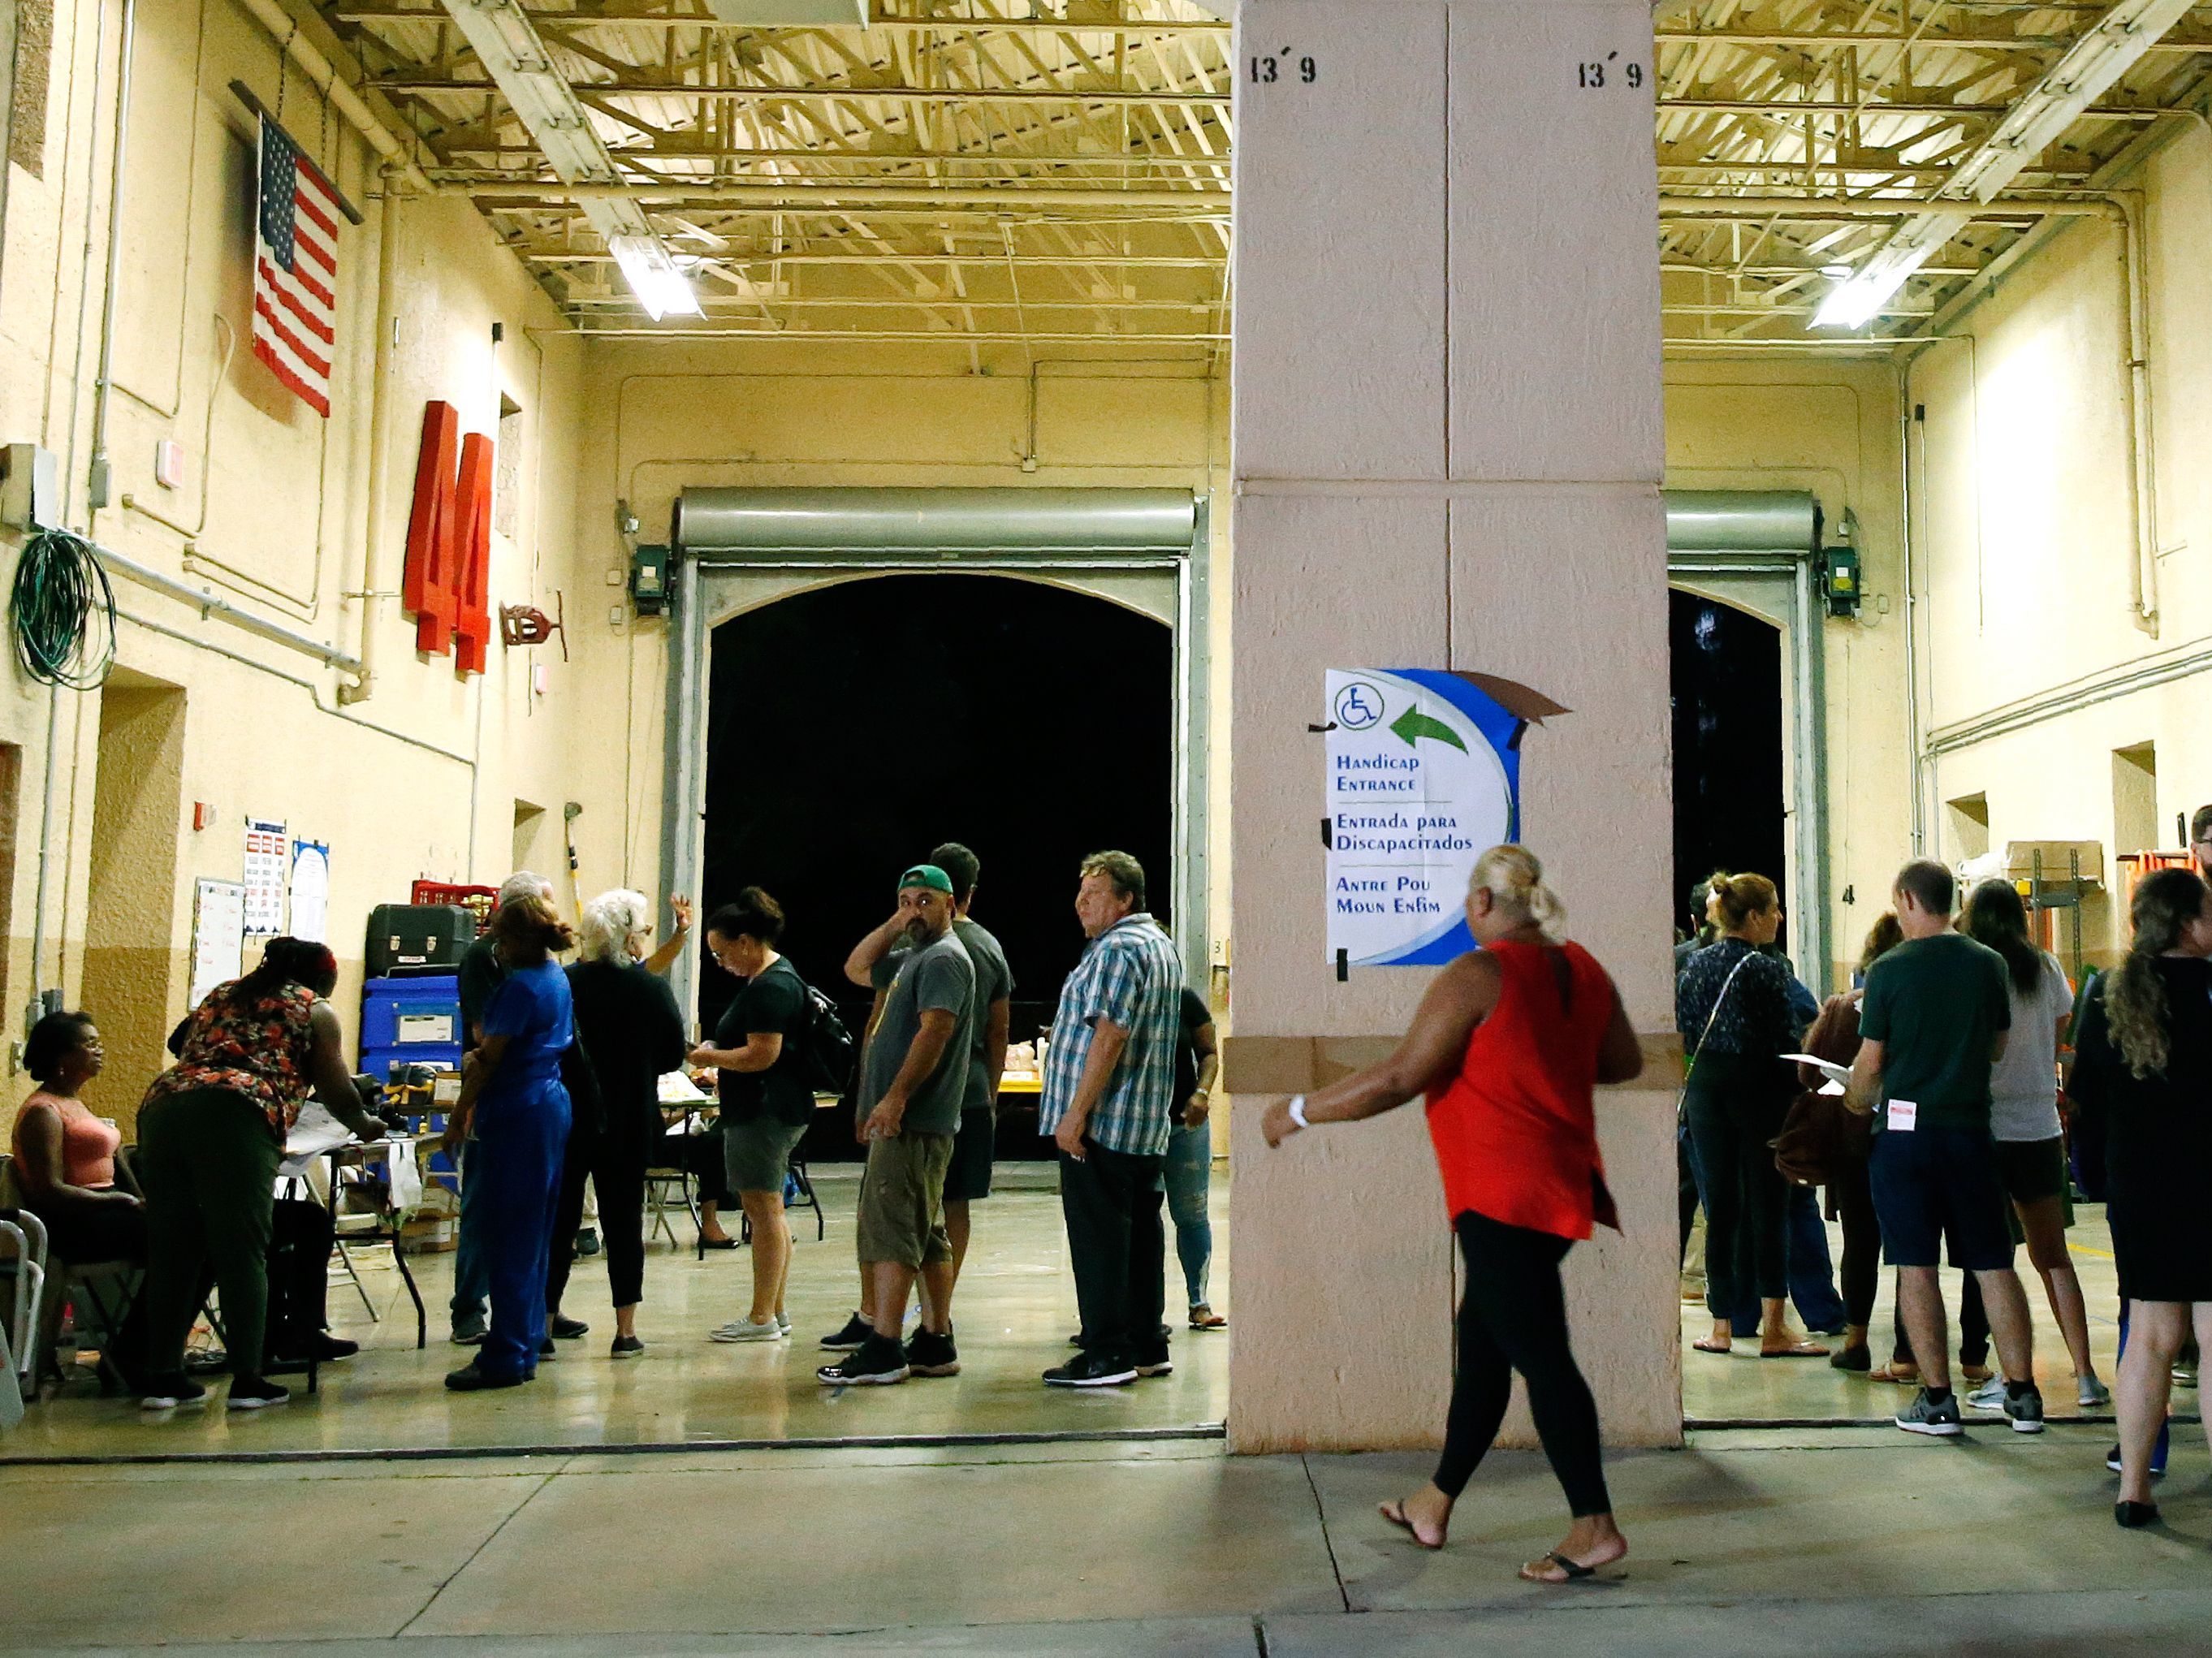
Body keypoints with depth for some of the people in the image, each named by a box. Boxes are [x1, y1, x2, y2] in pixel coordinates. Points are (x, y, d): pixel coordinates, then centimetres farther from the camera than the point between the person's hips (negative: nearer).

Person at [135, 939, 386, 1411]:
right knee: (242, 1250, -3)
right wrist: (363, 1124, 33)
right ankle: (246, 1380, -3)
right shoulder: (314, 1010, 16)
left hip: (162, 1105, 6)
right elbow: (336, 1090, 14)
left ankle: (163, 1376, 10)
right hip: (235, 1116, -6)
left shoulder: (220, 995, 32)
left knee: (172, 1250, 9)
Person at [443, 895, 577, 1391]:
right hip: (551, 1107, 10)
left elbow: (489, 1058, -15)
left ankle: (506, 1357, -3)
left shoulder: (521, 986, -16)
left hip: (516, 1117, -10)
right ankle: (529, 1338, 23)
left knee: (506, 1239, -6)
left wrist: (459, 1114, -7)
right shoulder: (558, 979, 13)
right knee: (533, 1233, 15)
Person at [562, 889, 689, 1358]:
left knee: (558, 1219, 10)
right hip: (629, 1123, -1)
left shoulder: (563, 984, -7)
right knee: (623, 1221, 7)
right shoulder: (651, 988, -8)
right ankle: (626, 1331, 10)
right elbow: (674, 1055, -1)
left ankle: (542, 1324, 13)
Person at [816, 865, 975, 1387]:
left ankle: (884, 1350, -10)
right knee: (929, 1235, 12)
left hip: (912, 1123, -11)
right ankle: (936, 1343, 17)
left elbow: (935, 1031, -22)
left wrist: (895, 1097, -26)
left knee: (890, 1231, -11)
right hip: (908, 1122, 11)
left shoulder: (943, 958, -11)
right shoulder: (915, 957, 22)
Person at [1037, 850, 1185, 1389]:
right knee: (1141, 1231, 12)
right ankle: (1147, 1345, 18)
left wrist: (1076, 1113, -21)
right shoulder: (1162, 946, 19)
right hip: (1148, 1126, 10)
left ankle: (1106, 1353, -2)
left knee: (1098, 1237, -5)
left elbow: (1109, 1036, -22)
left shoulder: (1117, 948, -14)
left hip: (1100, 1123, -10)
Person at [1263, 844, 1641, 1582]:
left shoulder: (1476, 976, -14)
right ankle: (1435, 1504, 27)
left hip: (1503, 1195, -9)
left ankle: (1595, 1526, -2)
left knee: (1538, 1353, -4)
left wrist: (1299, 1112, -7)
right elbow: (1626, 1061, 19)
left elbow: (1400, 1078, -17)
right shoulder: (1583, 970, 9)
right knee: (1482, 1340, 16)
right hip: (1564, 1184, 9)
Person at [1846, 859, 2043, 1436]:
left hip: (1905, 1129, -3)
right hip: (1970, 1127, 3)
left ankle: (1937, 1399, 5)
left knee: (1916, 1266, 3)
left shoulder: (1888, 971, -8)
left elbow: (1869, 1064, -5)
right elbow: (1997, 1048, 12)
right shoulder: (1987, 963, 1)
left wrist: (1854, 1106, 15)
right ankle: (2023, 1394, 14)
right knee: (1994, 1264, 10)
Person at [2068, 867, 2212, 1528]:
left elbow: (2086, 1098, 10)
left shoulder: (2108, 996, 4)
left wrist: (2101, 1175, 19)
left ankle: (2133, 1488, 16)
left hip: (2137, 1185, 5)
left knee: (2152, 1334, 13)